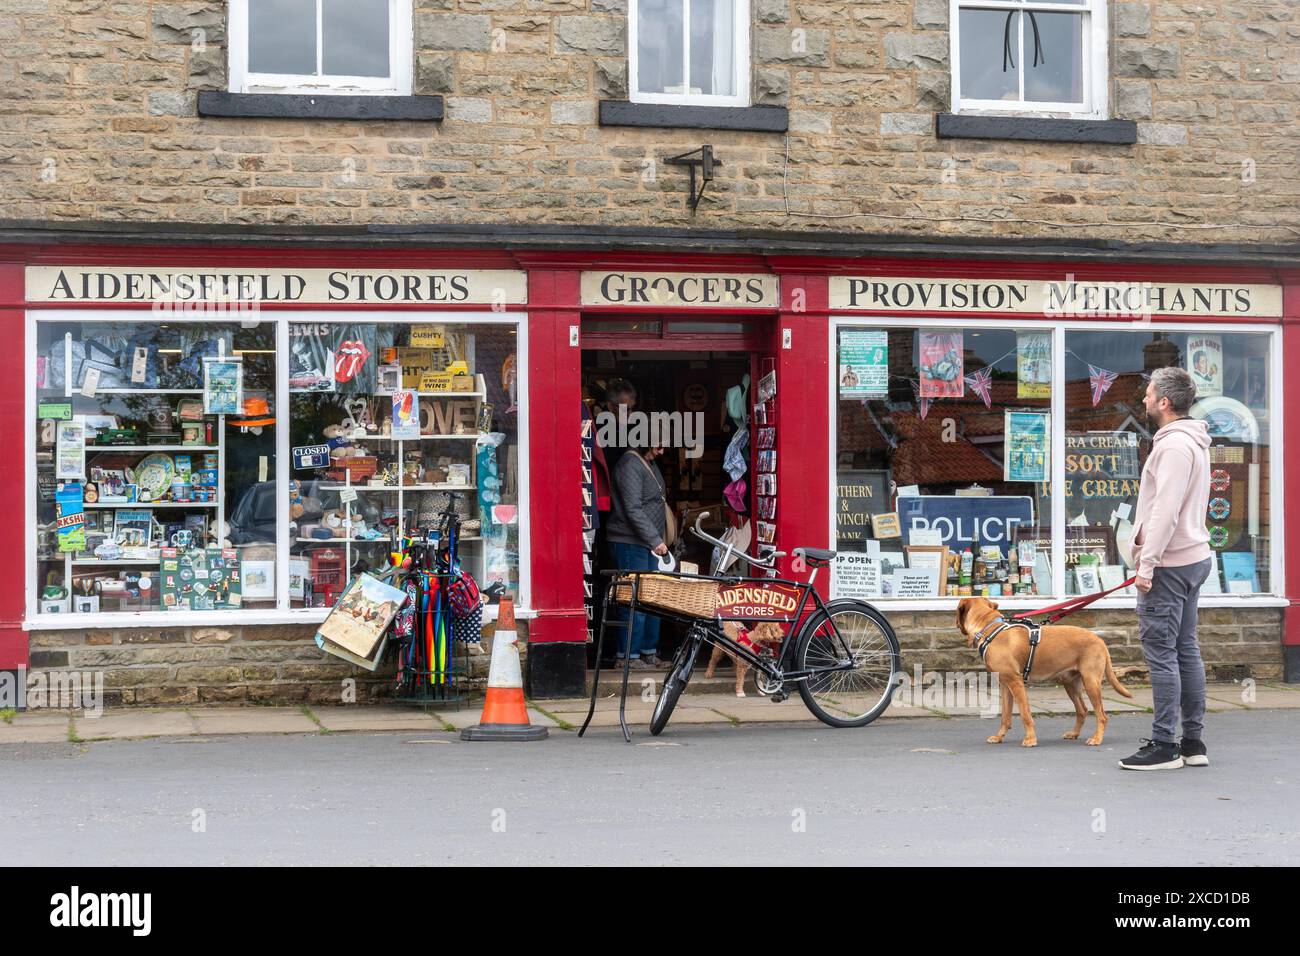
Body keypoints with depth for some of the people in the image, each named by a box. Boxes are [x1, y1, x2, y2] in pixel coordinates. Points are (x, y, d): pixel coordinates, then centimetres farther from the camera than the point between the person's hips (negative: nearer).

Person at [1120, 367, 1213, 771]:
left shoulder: (1174, 445, -17)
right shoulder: (1192, 442, 17)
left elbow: (1165, 511, -23)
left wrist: (1147, 565, -21)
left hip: (1169, 565, -11)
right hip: (1191, 557, 11)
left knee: (1160, 651, -7)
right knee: (1185, 649, 13)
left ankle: (1164, 746, -4)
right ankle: (1193, 741, 17)